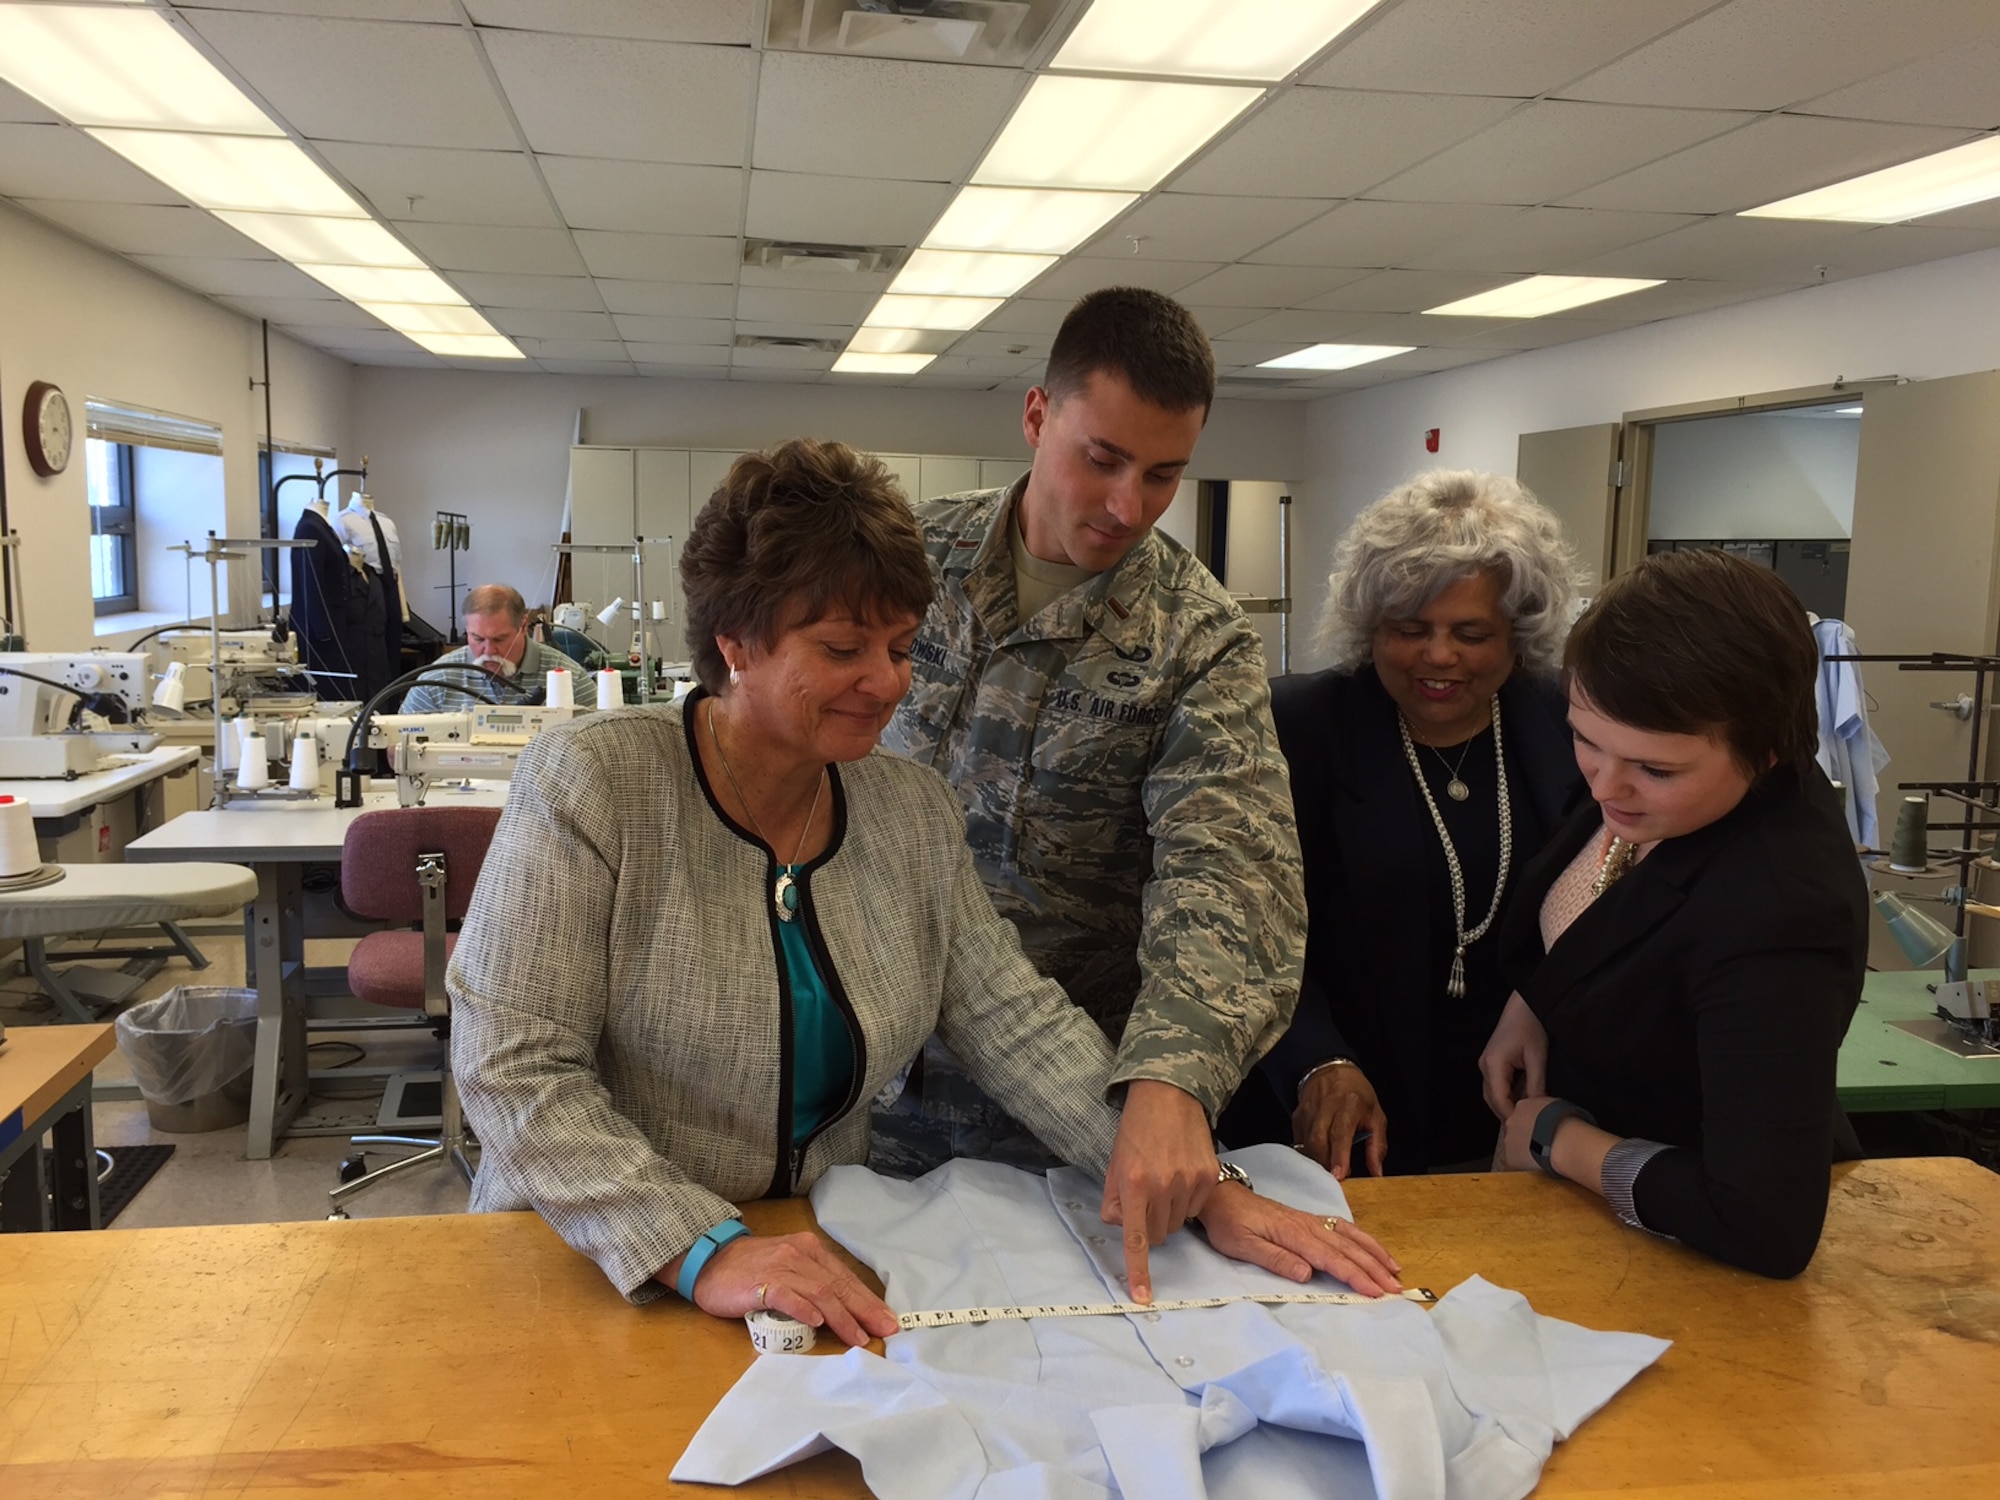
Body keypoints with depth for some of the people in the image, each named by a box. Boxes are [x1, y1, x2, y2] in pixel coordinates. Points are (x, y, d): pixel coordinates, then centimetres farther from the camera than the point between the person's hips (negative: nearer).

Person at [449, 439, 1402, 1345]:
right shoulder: (591, 783, -12)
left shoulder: (914, 815, 3)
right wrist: (704, 1252, -27)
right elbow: (512, 1068, -16)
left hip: (823, 1273, 3)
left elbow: (1020, 1029, 2)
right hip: (590, 1277, -2)